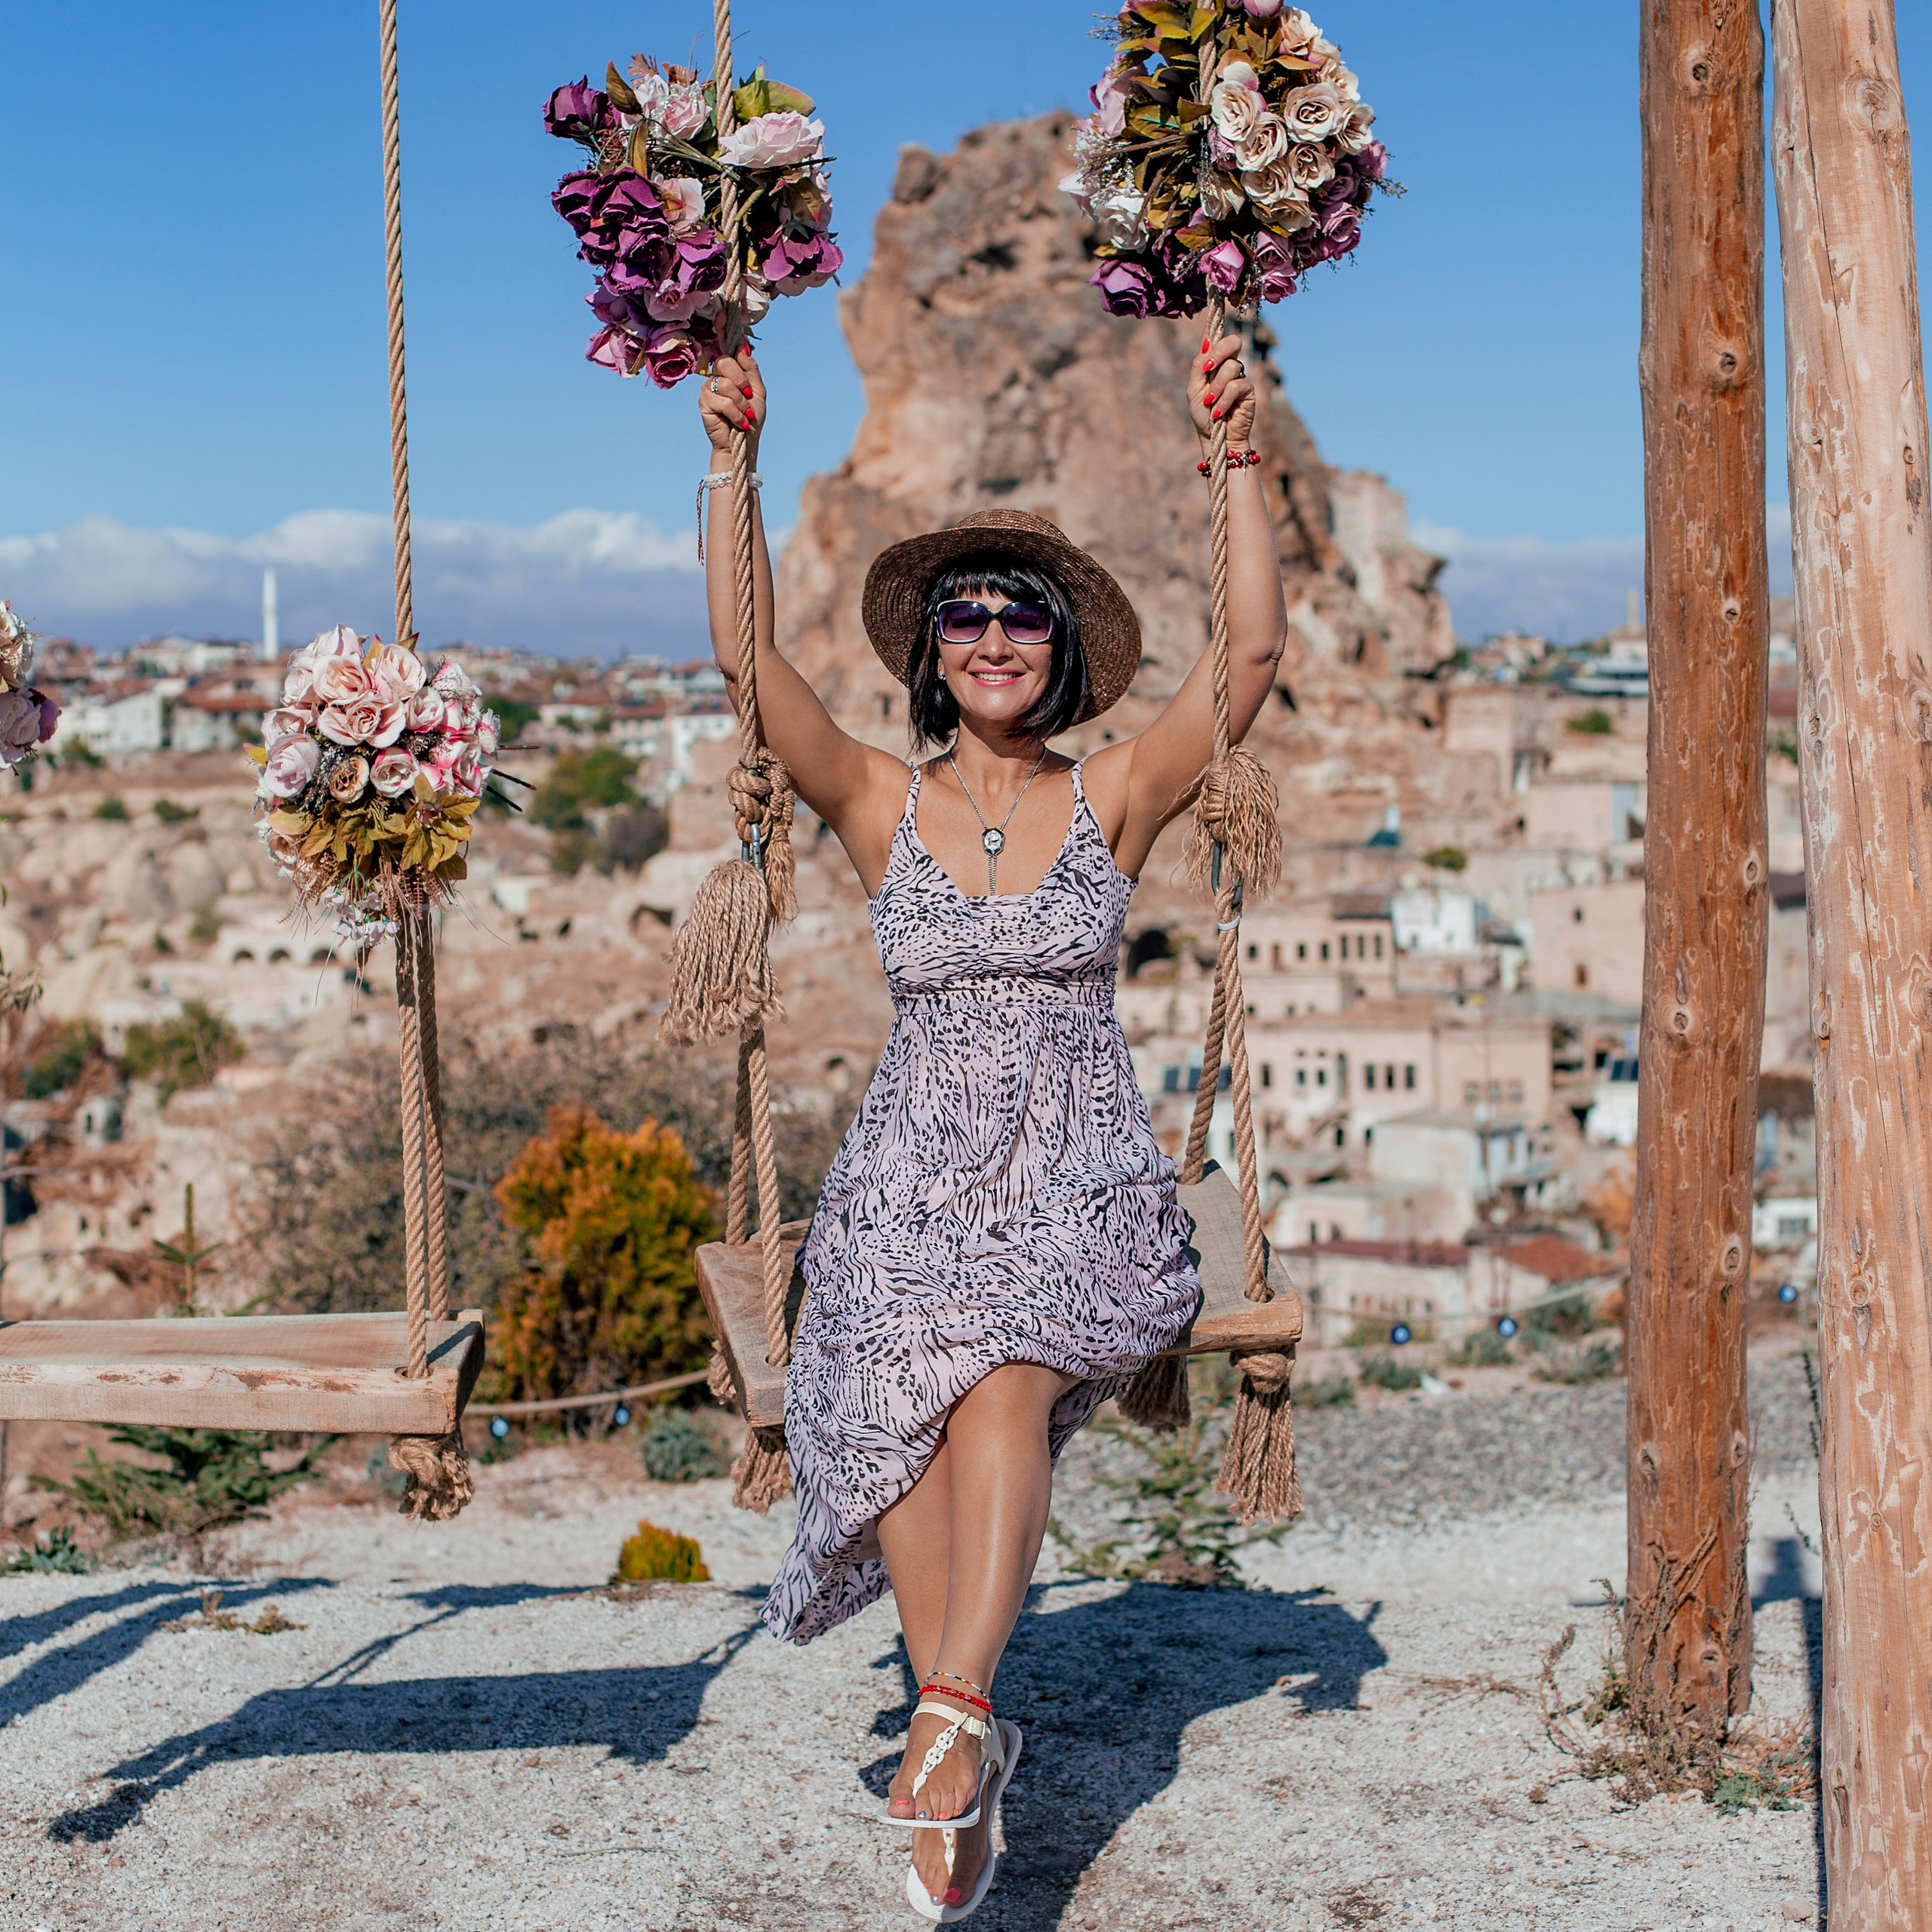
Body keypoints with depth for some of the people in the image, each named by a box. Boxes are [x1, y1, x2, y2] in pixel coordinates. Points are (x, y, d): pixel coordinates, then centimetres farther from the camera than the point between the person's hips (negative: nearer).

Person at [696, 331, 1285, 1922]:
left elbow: (1253, 655, -7)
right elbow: (748, 658, -6)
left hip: (1081, 1179, -1)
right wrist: (739, 464, -14)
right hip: (917, 1174, 1)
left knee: (1003, 1389, -28)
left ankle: (949, 1716, -34)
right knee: (914, 1429, -16)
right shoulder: (881, 803, 6)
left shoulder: (1116, 800, 5)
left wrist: (1238, 462, -14)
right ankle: (965, 1768, -3)